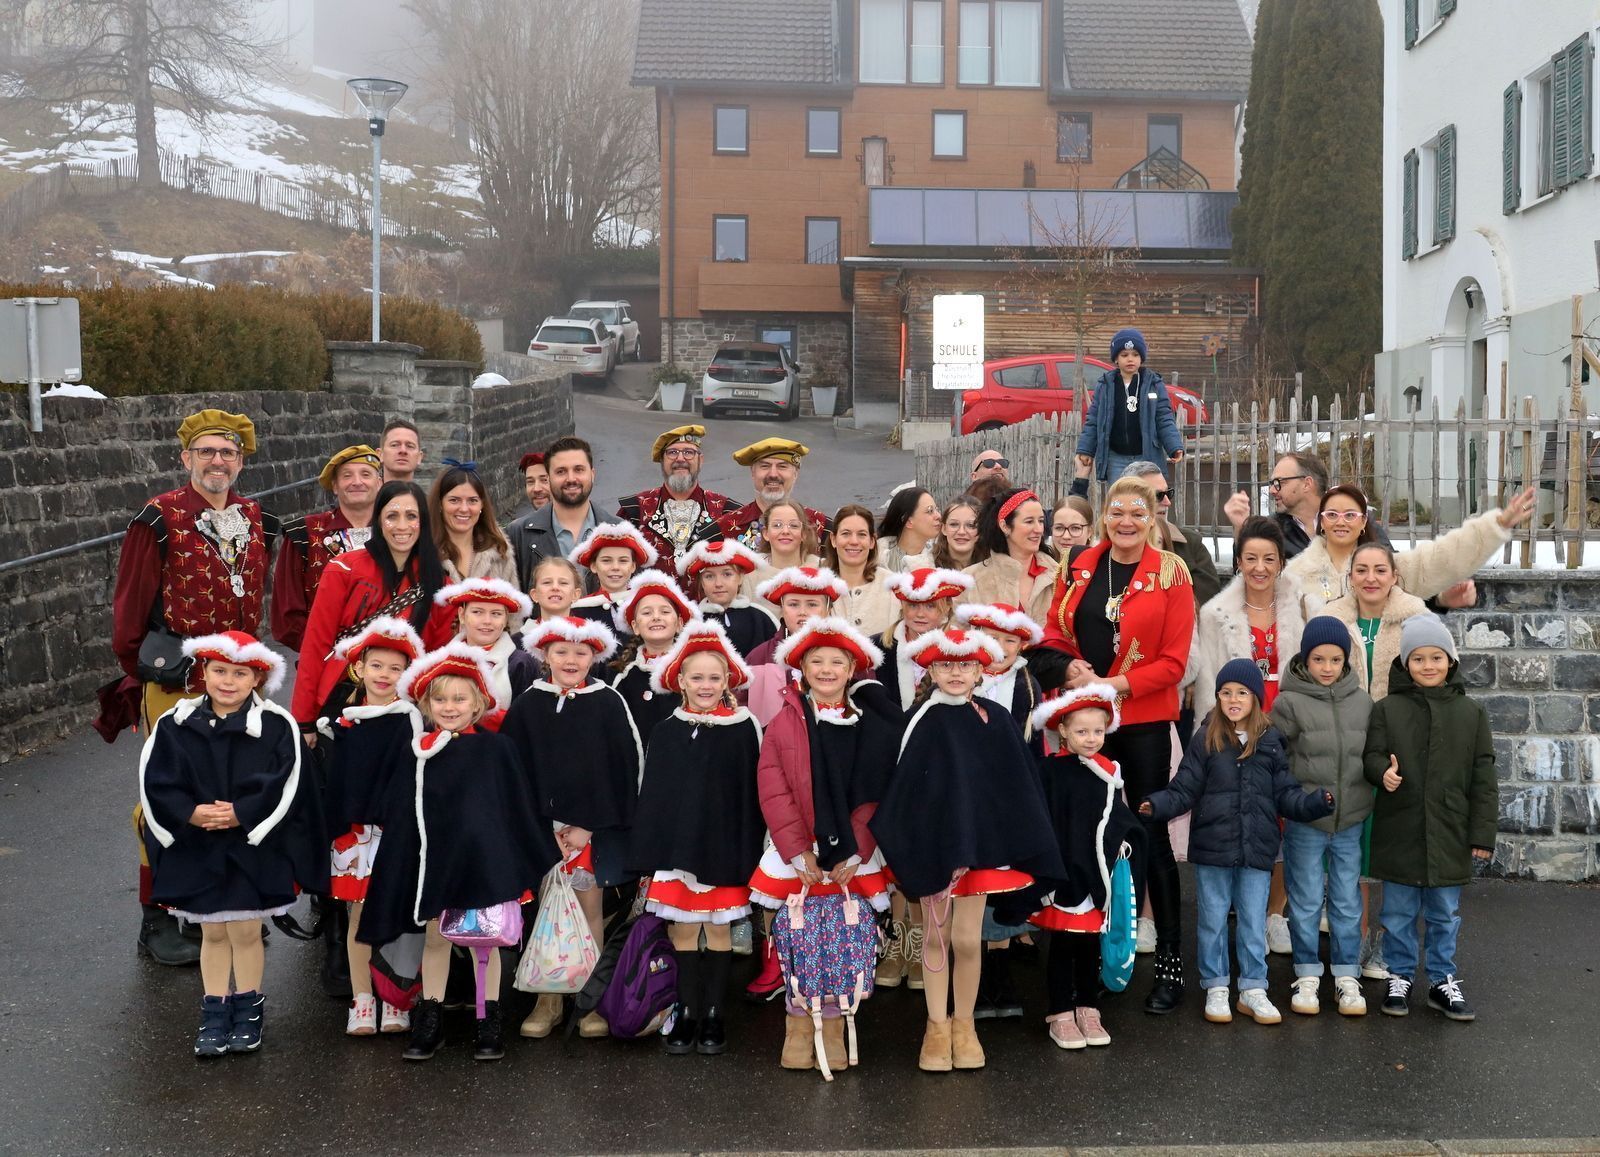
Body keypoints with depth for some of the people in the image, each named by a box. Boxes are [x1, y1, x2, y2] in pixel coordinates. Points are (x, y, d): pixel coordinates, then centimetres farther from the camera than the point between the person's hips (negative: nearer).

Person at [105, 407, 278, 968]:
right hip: (177, 685, -5)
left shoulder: (256, 520, 8)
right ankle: (157, 921, 10)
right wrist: (138, 671, -1)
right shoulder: (160, 520, -8)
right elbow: (130, 605, -5)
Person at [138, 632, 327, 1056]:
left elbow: (283, 786, -12)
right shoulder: (175, 725, -1)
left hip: (254, 848, -2)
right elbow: (155, 783, -4)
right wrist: (190, 814, -18)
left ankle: (248, 1009, 23)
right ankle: (215, 1014, 24)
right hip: (196, 849, 2)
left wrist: (241, 814, -21)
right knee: (212, 932, 13)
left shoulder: (276, 726, -8)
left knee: (245, 930, 5)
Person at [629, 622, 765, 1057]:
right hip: (676, 847, 1)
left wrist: (749, 856, -4)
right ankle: (686, 1015, 14)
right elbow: (651, 794, 4)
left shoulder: (744, 730, -2)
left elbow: (751, 796, -1)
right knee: (683, 931, 5)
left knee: (719, 931, 7)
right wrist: (647, 857, 0)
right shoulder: (666, 732, 3)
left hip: (724, 850, -1)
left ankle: (713, 1016, 17)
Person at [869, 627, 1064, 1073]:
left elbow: (1017, 784, 1)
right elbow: (901, 786, -4)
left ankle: (964, 1024, 21)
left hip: (979, 841, 1)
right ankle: (937, 1026, 22)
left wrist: (1019, 843, -1)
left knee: (967, 940, 3)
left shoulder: (995, 720, -3)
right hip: (932, 840, 0)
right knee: (935, 937, 9)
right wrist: (903, 843, -7)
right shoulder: (922, 724, -6)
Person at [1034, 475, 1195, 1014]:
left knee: (1150, 834, 1)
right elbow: (1052, 635, 8)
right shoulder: (1077, 570, 7)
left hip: (1144, 720, -3)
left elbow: (1174, 660, -6)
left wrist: (1118, 683, -17)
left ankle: (1169, 957, 11)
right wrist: (1072, 670, -12)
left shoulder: (1170, 574, -3)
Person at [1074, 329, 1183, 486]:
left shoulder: (1154, 384, 0)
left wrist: (1175, 448, -14)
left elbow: (1165, 420, -2)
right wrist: (1085, 450, 2)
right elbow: (1092, 420, 6)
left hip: (1146, 457, -1)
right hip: (1116, 459, 1)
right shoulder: (1105, 385, 3)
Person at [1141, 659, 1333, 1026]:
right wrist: (1156, 805, -18)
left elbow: (1286, 795, 5)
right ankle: (1216, 989, 21)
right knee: (1212, 921, 9)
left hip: (1257, 851, 1)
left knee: (1254, 923, 10)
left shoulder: (1271, 742, 4)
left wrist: (1318, 802, -11)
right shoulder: (1205, 741, -1)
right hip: (1212, 848, -1)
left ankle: (1253, 990, 22)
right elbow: (1184, 790, -3)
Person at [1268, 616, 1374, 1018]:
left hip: (1350, 820, 3)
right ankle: (1307, 974, 20)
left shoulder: (1362, 703, 4)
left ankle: (1347, 976, 22)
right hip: (1304, 821, -3)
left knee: (1347, 901, 11)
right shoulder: (1290, 703, -8)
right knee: (1306, 901, 7)